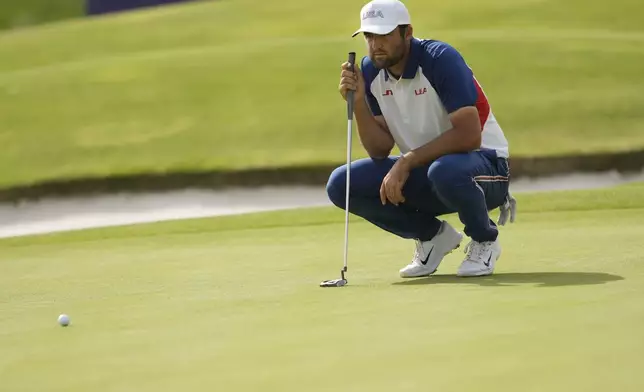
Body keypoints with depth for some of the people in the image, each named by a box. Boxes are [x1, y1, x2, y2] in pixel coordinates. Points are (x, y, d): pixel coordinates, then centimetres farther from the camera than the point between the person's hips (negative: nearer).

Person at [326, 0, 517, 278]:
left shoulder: (440, 59, -21)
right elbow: (379, 150, -3)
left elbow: (469, 136, -28)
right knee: (340, 185, -11)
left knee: (444, 171, -42)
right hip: (422, 172, 7)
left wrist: (407, 162, -27)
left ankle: (484, 240, -8)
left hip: (484, 163, -6)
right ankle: (433, 235, 7)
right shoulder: (370, 71, -2)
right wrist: (358, 101, -17)